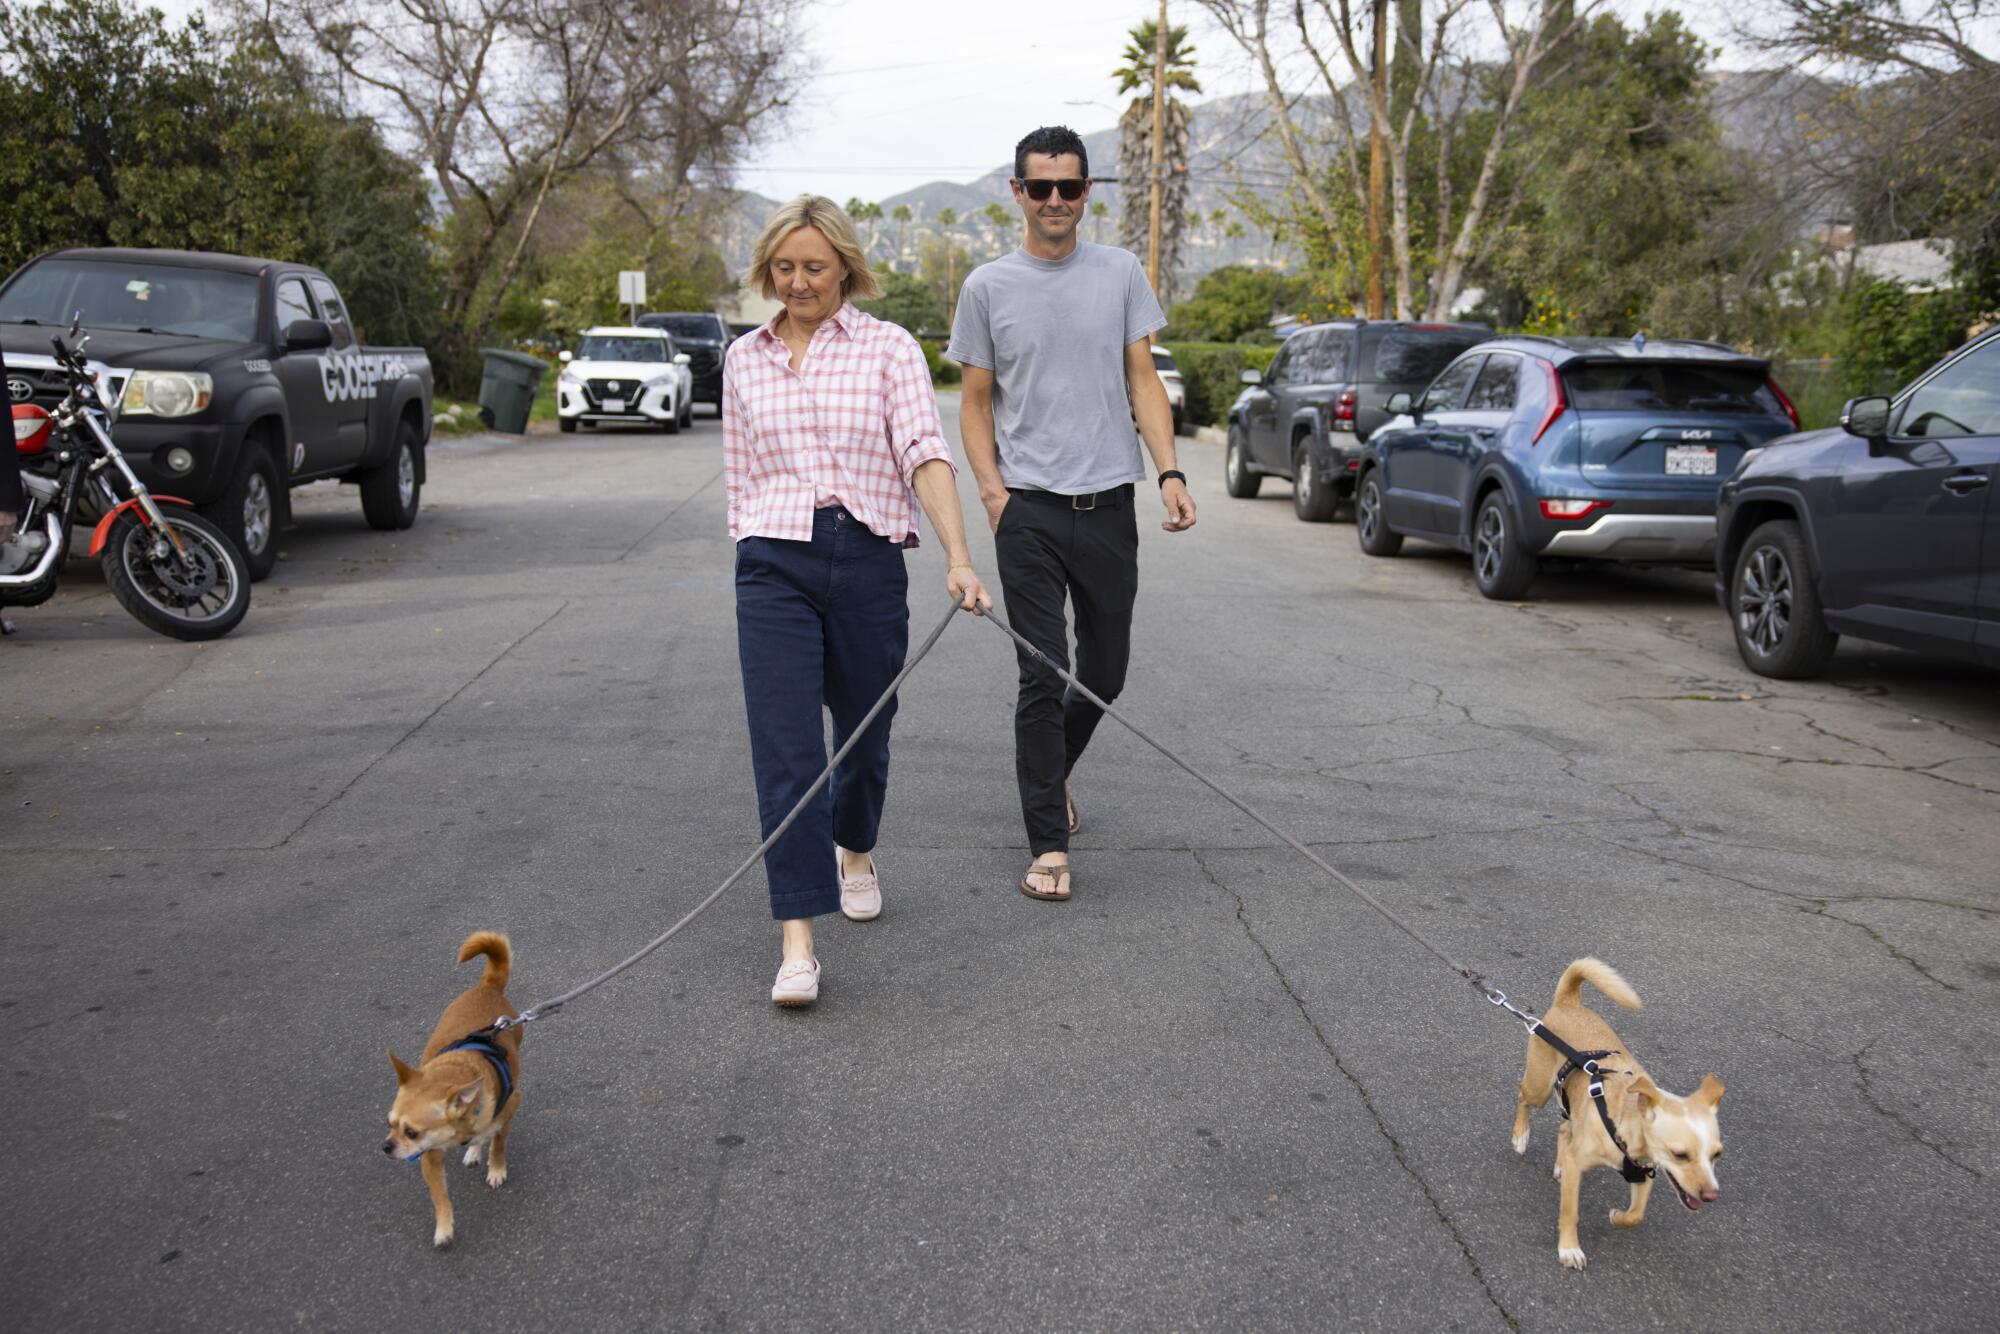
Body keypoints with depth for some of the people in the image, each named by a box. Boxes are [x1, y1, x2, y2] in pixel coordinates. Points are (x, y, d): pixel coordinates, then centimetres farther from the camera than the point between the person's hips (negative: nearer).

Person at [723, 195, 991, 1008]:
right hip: (775, 564, 1)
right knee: (786, 750, -9)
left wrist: (958, 558, -23)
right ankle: (798, 941, -8)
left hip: (869, 559, -1)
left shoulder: (889, 348, 1)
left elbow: (925, 453, -11)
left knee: (864, 730, 16)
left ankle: (855, 853, 47)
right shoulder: (744, 360, 11)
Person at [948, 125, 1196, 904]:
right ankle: (1049, 845, 1)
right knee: (1043, 677, -6)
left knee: (1104, 673, 11)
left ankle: (1052, 773, 40)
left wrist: (1169, 471, -7)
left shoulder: (1121, 273, 7)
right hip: (1029, 510, -2)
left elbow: (1143, 381, 7)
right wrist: (992, 487, -8)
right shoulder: (988, 287, 3)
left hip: (1108, 504, 2)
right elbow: (975, 401, 6)